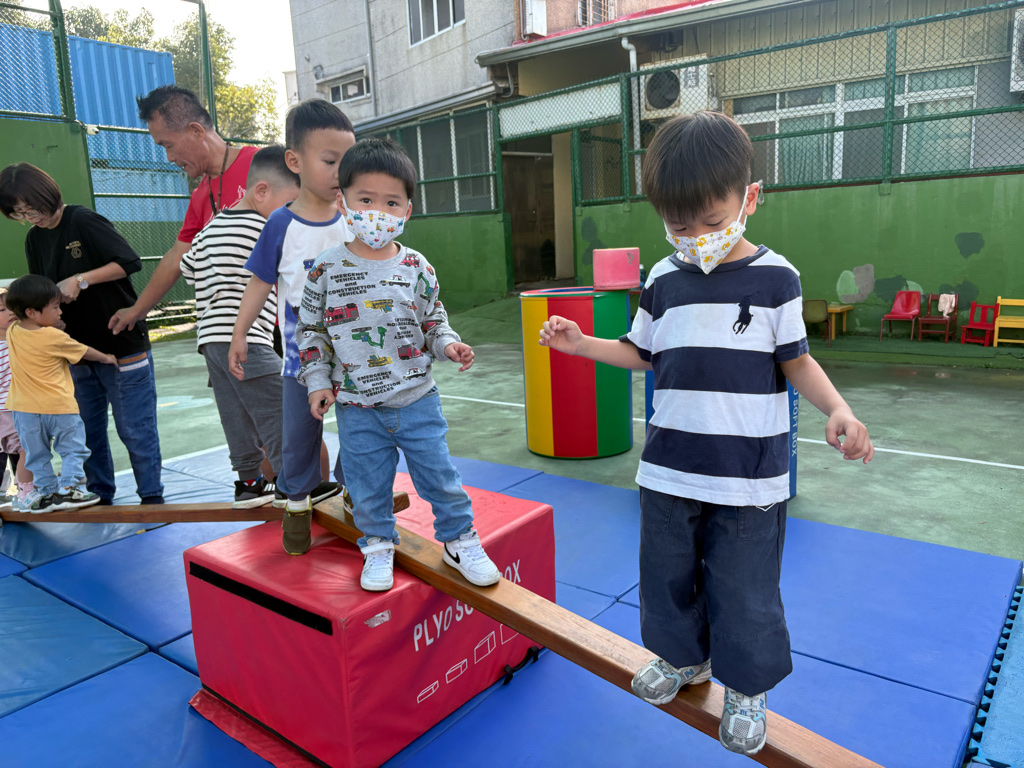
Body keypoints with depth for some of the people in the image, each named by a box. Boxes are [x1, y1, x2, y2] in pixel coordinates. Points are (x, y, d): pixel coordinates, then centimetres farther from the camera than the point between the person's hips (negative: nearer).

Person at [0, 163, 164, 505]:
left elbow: (129, 262, -18)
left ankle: (151, 496, 11)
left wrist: (80, 280, -20)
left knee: (134, 428, -1)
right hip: (78, 349, 7)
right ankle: (99, 496, 26)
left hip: (122, 344, -7)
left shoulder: (83, 221, -10)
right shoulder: (34, 239, 10)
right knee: (87, 429, 13)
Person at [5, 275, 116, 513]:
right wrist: (106, 358, 14)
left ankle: (46, 491, 22)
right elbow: (84, 352, -1)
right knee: (72, 449, 9)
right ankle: (68, 489, 5)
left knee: (36, 454, 16)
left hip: (24, 409, 6)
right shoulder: (55, 337, -17)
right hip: (58, 406, -5)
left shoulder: (12, 332, -1)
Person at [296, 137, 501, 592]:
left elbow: (433, 320, 9)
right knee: (368, 487, 12)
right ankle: (378, 547, 35)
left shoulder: (416, 267, -2)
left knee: (439, 475, 8)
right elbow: (310, 330, 4)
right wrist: (317, 380, -1)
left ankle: (460, 541, 28)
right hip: (357, 407, 0)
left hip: (416, 399, 1)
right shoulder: (326, 269, -4)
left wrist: (449, 345, -9)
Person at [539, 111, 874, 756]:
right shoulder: (664, 280, 3)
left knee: (744, 589, 9)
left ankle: (748, 686, 36)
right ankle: (684, 657, 45)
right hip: (669, 468, 4)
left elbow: (795, 359, -1)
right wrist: (580, 343, 3)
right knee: (669, 575, 18)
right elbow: (642, 353, 14)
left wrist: (838, 410, -17)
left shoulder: (775, 276, -6)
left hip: (748, 474, -3)